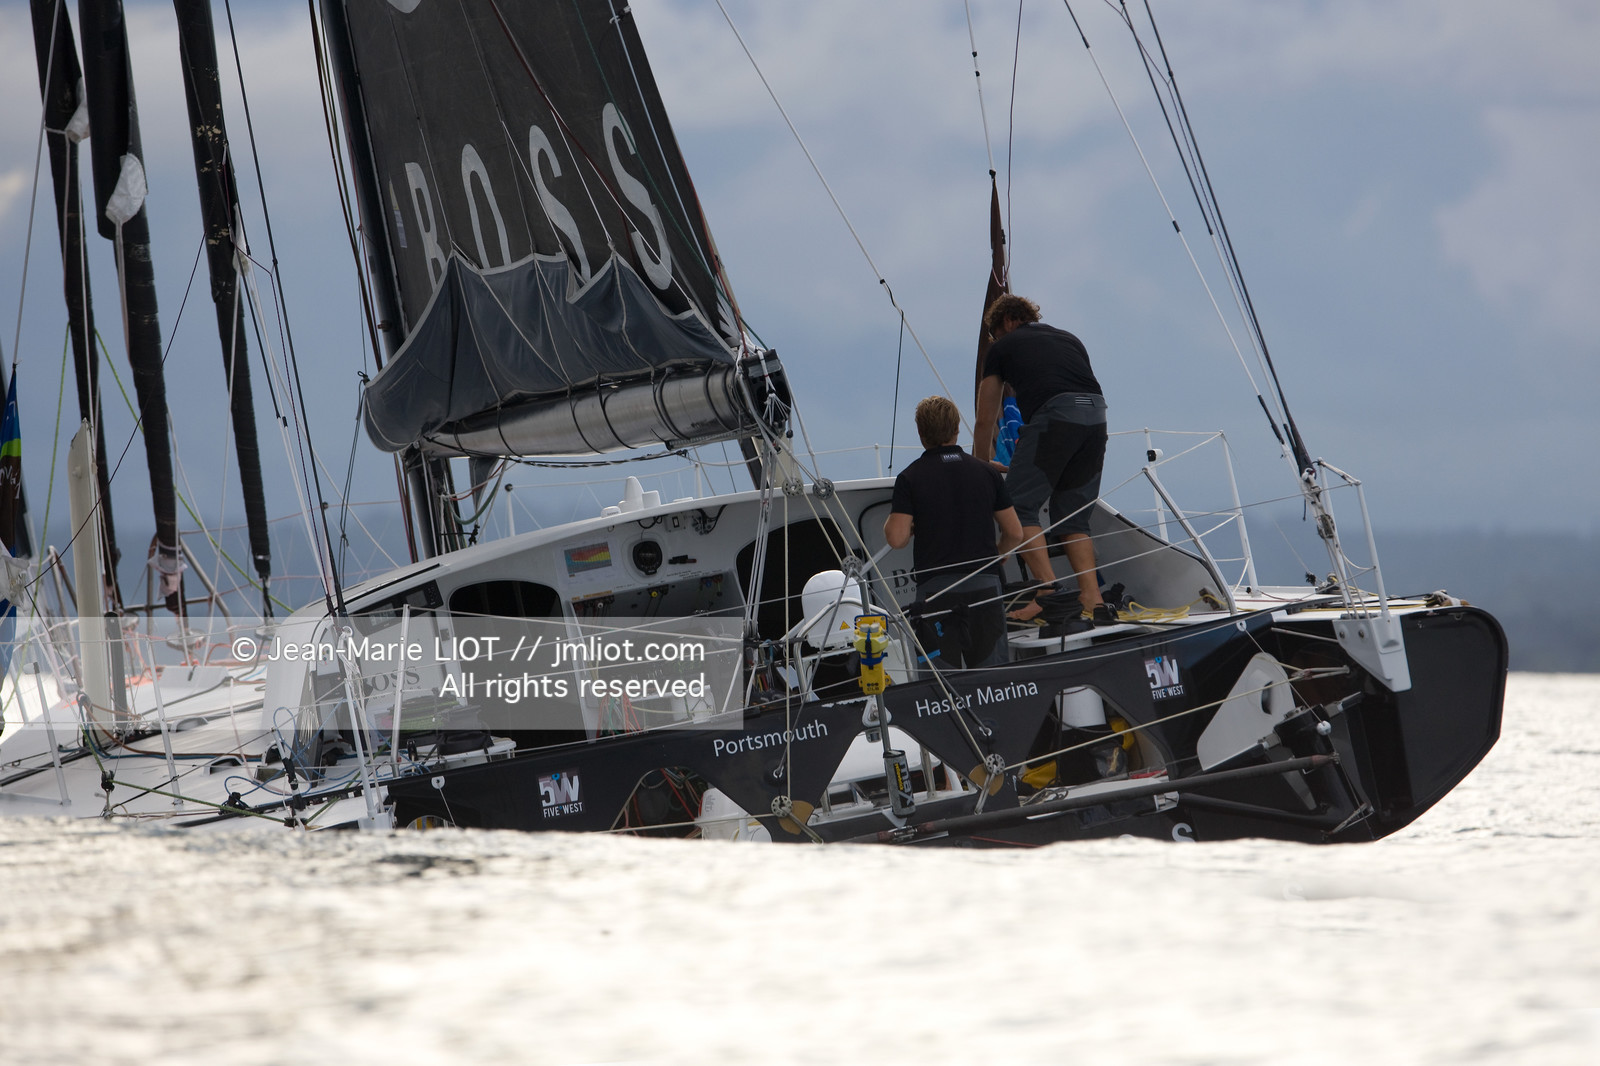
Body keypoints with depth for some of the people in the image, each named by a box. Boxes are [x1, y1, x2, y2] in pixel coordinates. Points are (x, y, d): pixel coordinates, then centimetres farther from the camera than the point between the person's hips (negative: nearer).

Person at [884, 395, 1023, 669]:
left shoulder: (910, 478, -2)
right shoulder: (987, 473, 7)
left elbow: (897, 538, -9)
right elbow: (1015, 534, 10)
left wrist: (889, 521, 13)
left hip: (935, 586, -2)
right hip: (984, 583, 2)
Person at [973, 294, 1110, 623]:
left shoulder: (1003, 347, 21)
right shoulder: (1069, 339, 34)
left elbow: (985, 421, 27)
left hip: (1052, 414, -5)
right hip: (1096, 415, 6)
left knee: (1020, 505, 0)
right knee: (1074, 517, 14)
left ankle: (1048, 591, -15)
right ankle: (1092, 599, 1)